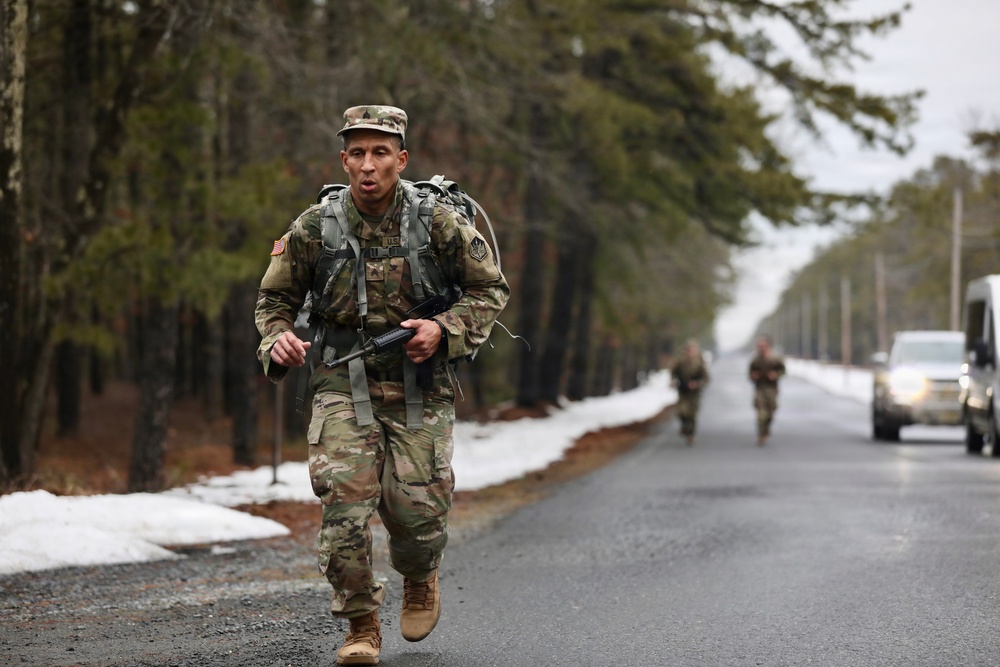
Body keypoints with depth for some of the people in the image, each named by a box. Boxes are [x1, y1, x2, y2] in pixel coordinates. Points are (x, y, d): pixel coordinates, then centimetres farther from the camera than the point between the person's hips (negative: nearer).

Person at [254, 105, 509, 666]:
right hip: (344, 383, 1)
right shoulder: (315, 228, -3)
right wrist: (278, 340, -11)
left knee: (416, 509, -3)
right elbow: (276, 298, 10)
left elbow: (491, 289, 3)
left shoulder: (438, 222, -6)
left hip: (420, 387, 0)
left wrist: (444, 330, -13)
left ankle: (421, 578, 34)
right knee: (344, 500, -14)